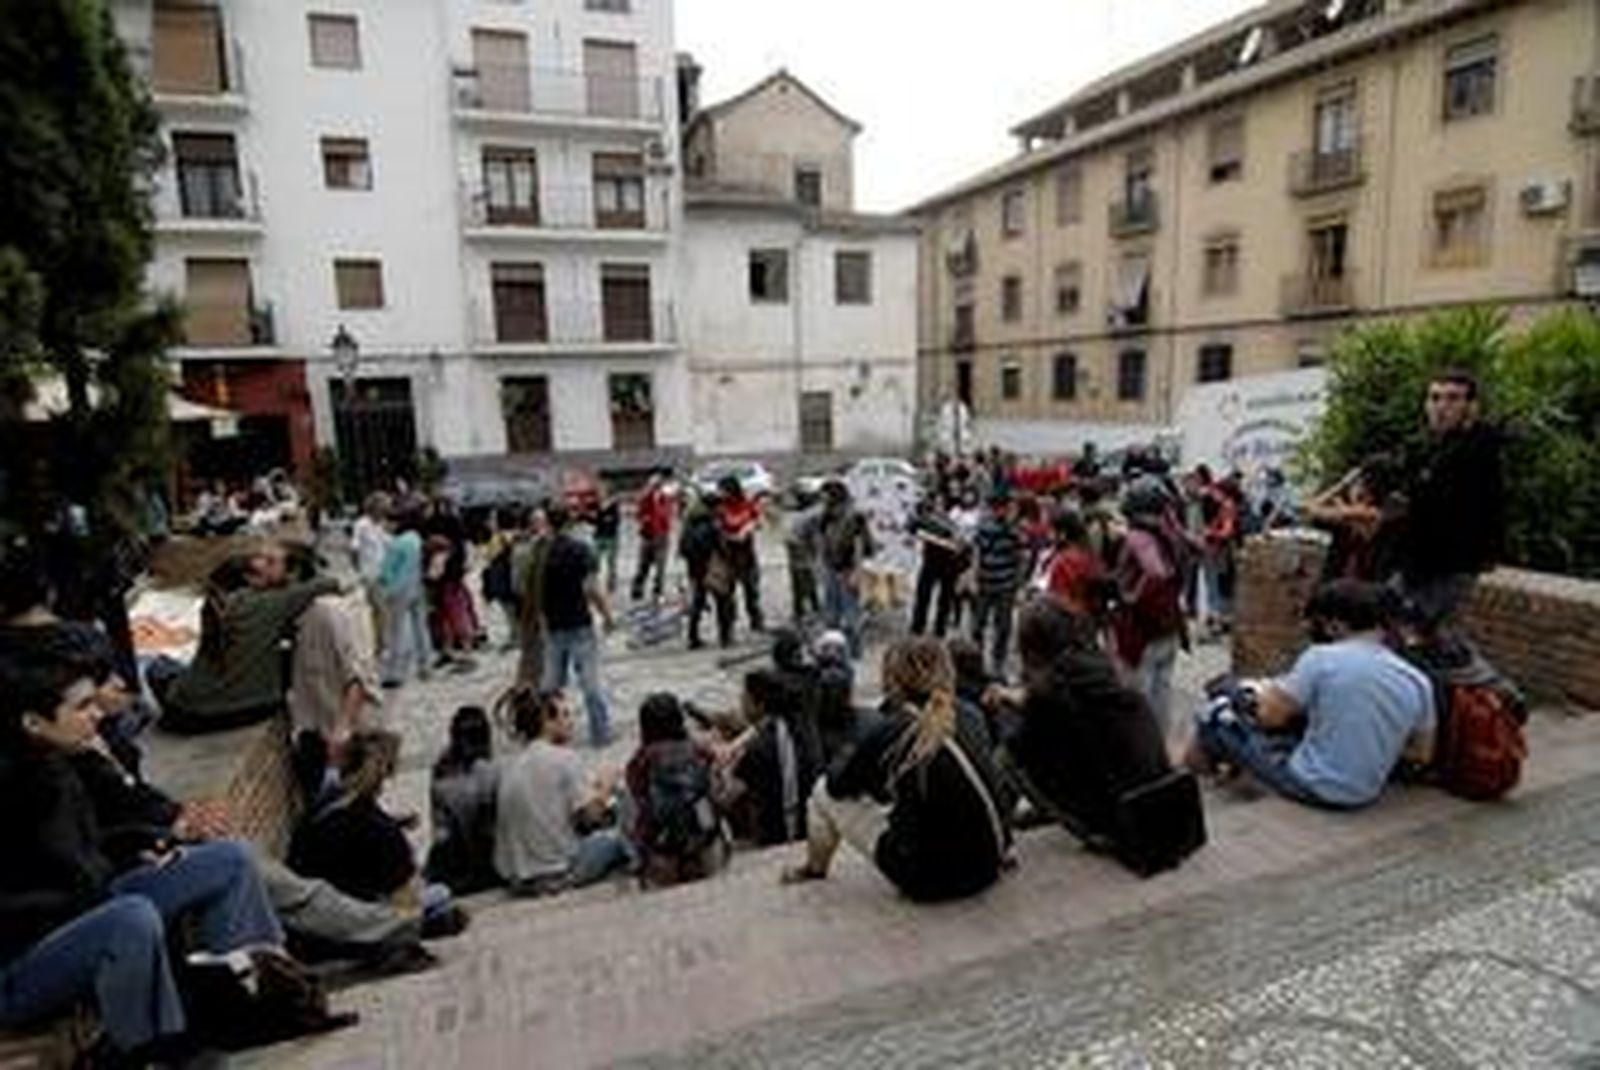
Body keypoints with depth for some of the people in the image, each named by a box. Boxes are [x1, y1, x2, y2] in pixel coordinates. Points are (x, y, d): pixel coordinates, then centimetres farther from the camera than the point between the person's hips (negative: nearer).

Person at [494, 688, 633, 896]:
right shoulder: (565, 758, -12)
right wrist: (605, 791, 7)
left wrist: (589, 789, 16)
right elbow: (589, 816, -12)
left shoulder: (510, 765, 6)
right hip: (555, 874, -6)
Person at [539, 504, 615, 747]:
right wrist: (607, 615, -4)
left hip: (552, 627, 4)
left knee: (552, 682, 16)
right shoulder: (580, 549, -12)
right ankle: (600, 733, 10)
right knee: (590, 681, 3)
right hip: (579, 625, -4)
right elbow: (591, 589, -17)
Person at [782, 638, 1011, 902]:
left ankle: (814, 868, 33)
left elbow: (838, 786, 2)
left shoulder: (886, 733, -16)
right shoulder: (969, 724, -2)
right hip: (986, 871, 5)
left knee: (826, 794, 9)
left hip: (929, 880, -5)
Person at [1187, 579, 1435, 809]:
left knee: (1215, 717, 7)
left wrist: (1264, 693, 9)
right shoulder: (1417, 681, -4)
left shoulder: (1323, 658, -20)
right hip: (1365, 795, 7)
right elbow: (1423, 754, 8)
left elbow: (1271, 716, -12)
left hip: (1312, 788, -6)